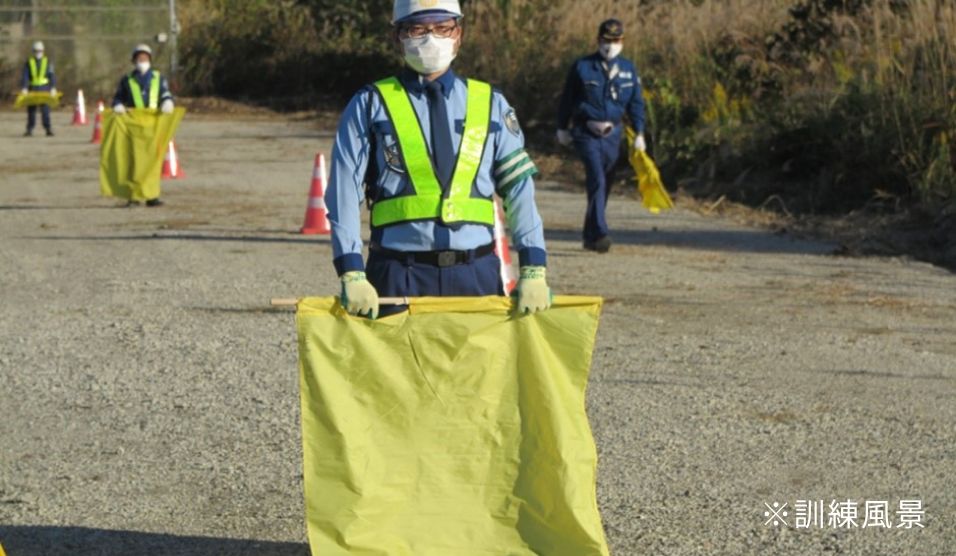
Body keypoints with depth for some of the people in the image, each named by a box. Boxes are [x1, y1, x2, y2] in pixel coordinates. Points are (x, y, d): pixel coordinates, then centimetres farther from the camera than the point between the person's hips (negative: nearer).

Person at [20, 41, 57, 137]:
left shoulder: (47, 62, 5)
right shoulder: (29, 62, 6)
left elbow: (52, 76, 0)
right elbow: (25, 76, -1)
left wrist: (53, 88, -12)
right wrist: (24, 88, -13)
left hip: (44, 89, -1)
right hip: (32, 89, 1)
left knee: (45, 110, -5)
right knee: (31, 110, 3)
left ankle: (48, 129, -4)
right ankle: (29, 130, 8)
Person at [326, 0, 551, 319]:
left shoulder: (490, 105, 11)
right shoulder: (370, 107, 4)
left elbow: (520, 190, 6)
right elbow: (344, 196, -1)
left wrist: (534, 272, -4)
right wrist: (352, 276, -11)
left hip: (477, 276, 2)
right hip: (399, 278, -2)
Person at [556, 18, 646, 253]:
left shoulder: (628, 70, 7)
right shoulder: (582, 67, -3)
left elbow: (636, 103, 11)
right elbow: (567, 99, 5)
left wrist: (639, 133, 4)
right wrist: (562, 128, 6)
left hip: (612, 135, 4)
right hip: (587, 133, -4)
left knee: (604, 186, 10)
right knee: (597, 181, -19)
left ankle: (589, 236, 24)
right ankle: (600, 234, -25)